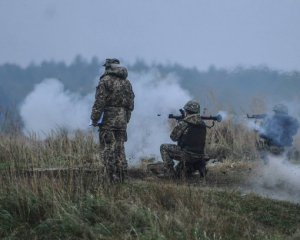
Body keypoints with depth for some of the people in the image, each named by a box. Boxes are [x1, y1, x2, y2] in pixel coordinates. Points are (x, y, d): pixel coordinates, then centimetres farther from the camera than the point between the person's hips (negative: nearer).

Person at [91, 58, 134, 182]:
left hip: (108, 120, -6)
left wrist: (94, 119, -7)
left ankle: (113, 179, -9)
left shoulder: (106, 81, -8)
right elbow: (131, 103, 15)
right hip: (122, 121, 6)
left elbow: (99, 102, -12)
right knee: (120, 149, 12)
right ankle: (121, 178, 12)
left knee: (108, 149, -4)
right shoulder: (126, 82, 13)